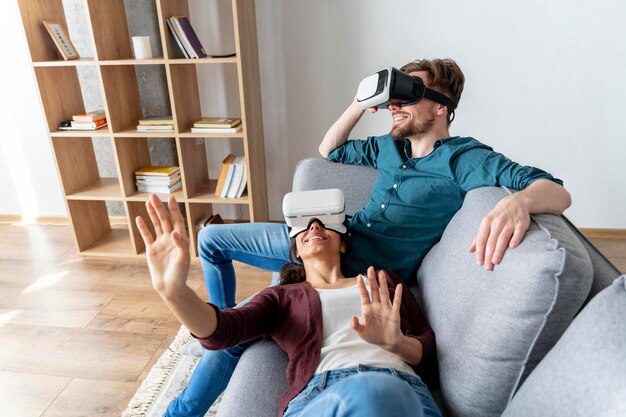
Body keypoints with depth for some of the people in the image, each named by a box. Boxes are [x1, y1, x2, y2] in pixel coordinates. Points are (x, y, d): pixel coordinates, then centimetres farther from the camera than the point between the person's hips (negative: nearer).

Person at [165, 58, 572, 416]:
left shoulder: (465, 158, -10)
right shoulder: (390, 146, 12)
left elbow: (557, 192, -21)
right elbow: (329, 151, 25)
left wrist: (518, 201, -46)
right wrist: (361, 104, 11)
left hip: (362, 272, -8)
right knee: (212, 239, 13)